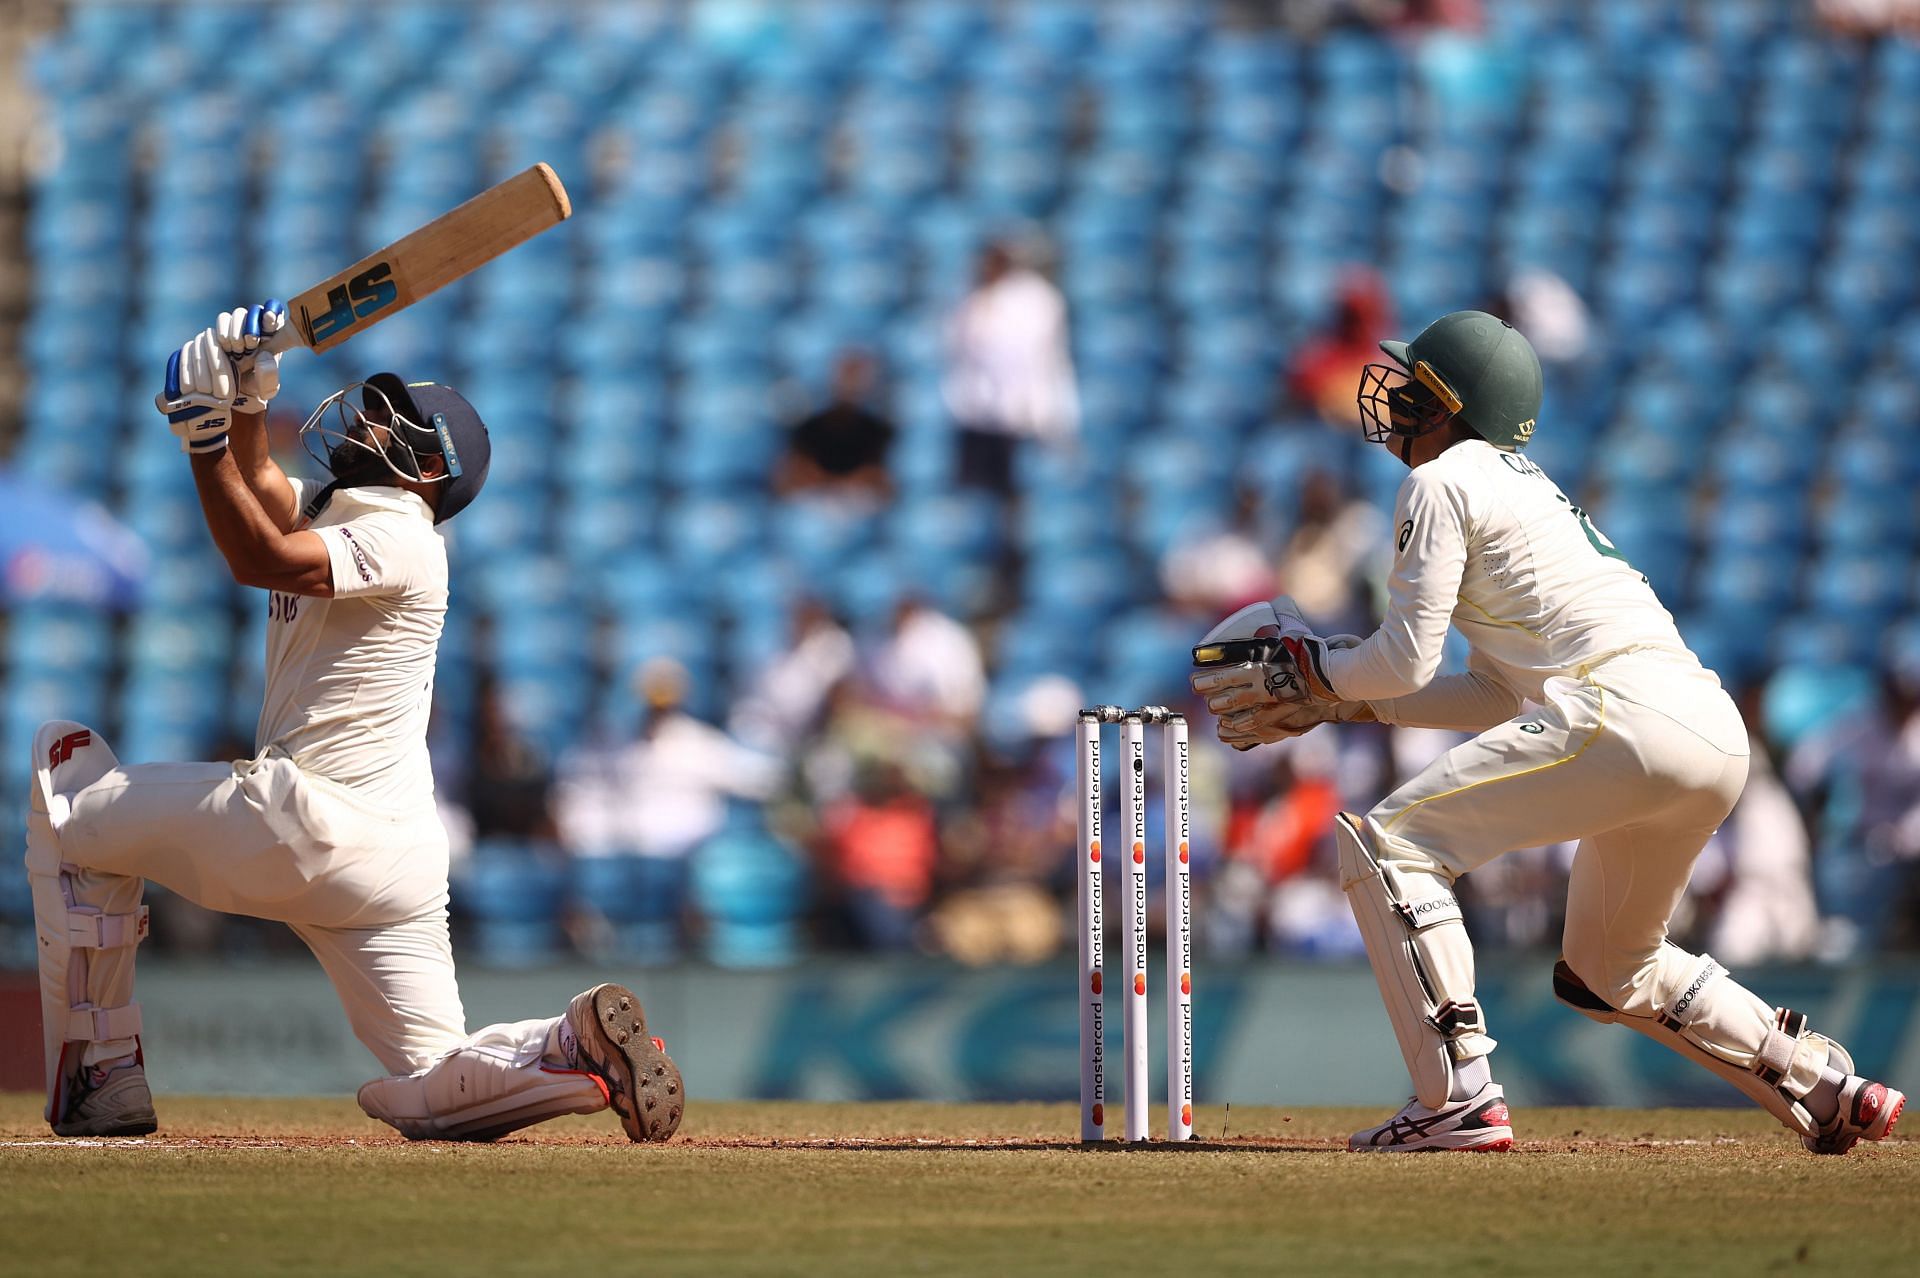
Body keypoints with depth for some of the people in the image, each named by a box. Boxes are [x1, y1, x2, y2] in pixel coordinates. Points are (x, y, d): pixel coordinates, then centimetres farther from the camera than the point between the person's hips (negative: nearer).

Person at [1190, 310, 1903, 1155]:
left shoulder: (1441, 483, 3)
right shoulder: (1526, 486, 31)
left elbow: (1406, 660, -3)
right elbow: (1500, 696, 28)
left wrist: (1304, 669, 15)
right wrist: (1340, 703, 27)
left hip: (1621, 708, -10)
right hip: (1719, 733, 10)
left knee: (1384, 844, -7)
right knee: (1613, 972, 27)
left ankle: (1459, 1099, -16)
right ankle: (1829, 1089, 20)